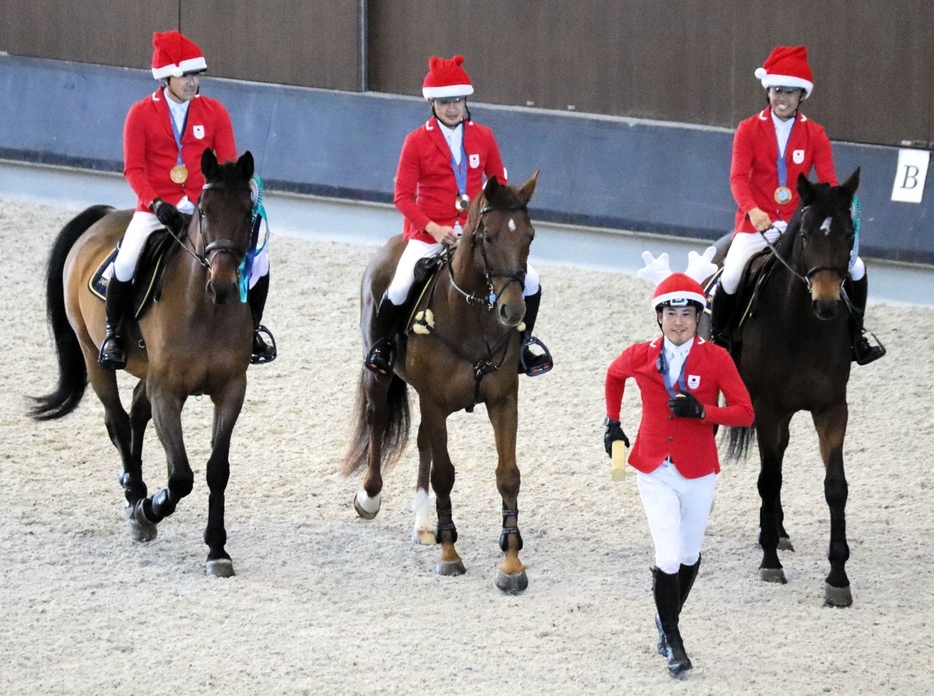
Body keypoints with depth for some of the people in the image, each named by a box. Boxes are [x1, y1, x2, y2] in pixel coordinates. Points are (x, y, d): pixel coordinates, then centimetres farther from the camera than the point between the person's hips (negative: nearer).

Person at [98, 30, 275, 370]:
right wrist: (156, 204, -21)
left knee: (257, 257, -11)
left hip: (204, 208, 2)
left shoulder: (214, 112, 3)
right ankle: (113, 333, -1)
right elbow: (134, 169, -6)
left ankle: (250, 332, 9)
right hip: (156, 208, -2)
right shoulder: (141, 114, -2)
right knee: (125, 264, -24)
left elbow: (228, 163, 3)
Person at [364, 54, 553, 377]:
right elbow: (403, 197, -6)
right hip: (429, 233, -3)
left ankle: (523, 339, 19)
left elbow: (500, 185, 12)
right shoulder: (417, 142, -5)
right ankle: (381, 344, 3)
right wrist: (433, 228, -18)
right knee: (399, 289, -25)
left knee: (530, 281, -8)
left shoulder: (483, 137, 4)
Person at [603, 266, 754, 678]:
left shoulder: (716, 359, -9)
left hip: (697, 473, 1)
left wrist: (702, 411, -26)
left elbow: (745, 413, -11)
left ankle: (668, 622, 40)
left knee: (689, 555, 15)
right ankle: (671, 643, 2)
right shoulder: (640, 357, -4)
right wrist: (613, 422, 18)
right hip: (656, 471, 0)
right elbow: (614, 376, 20)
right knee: (669, 557, -11)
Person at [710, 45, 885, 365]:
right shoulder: (748, 130, -1)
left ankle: (856, 336, 6)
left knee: (856, 269, -10)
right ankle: (717, 337, -3)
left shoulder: (815, 135, 4)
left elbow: (828, 182, -3)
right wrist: (752, 210, -32)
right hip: (756, 225, -2)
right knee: (731, 277, -27)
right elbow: (738, 177, -12)